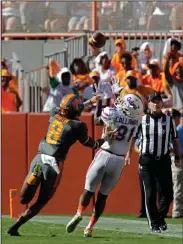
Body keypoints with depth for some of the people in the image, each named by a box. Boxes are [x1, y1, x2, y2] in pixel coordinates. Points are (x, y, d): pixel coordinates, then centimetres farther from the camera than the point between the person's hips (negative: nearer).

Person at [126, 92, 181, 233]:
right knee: (150, 193, 0)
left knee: (168, 193, 0)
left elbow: (175, 140, 11)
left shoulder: (169, 120, 4)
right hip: (147, 161, -1)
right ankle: (154, 223, 9)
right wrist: (129, 153, 4)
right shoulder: (142, 120, 1)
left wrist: (177, 157, 8)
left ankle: (160, 217, 23)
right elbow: (133, 137, 11)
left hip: (164, 160, 1)